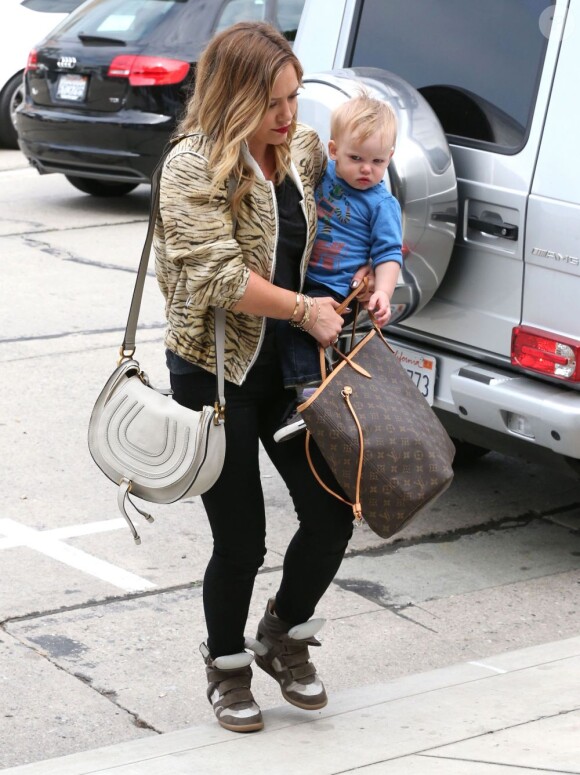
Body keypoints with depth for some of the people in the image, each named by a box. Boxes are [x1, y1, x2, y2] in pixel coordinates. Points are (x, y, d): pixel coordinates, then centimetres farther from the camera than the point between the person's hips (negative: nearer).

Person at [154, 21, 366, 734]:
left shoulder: (303, 148, 2)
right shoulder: (193, 165, -17)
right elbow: (220, 275, -23)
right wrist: (307, 309, -15)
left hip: (289, 366, 6)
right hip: (216, 373, -5)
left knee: (331, 516, 3)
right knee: (241, 541, 3)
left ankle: (285, 636, 30)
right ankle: (227, 665, 30)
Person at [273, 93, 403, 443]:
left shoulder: (382, 204, -8)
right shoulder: (321, 173, 5)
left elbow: (388, 253, -8)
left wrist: (383, 291, -22)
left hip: (332, 287, -8)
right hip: (295, 273, 8)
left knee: (292, 321, -27)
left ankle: (308, 396, -31)